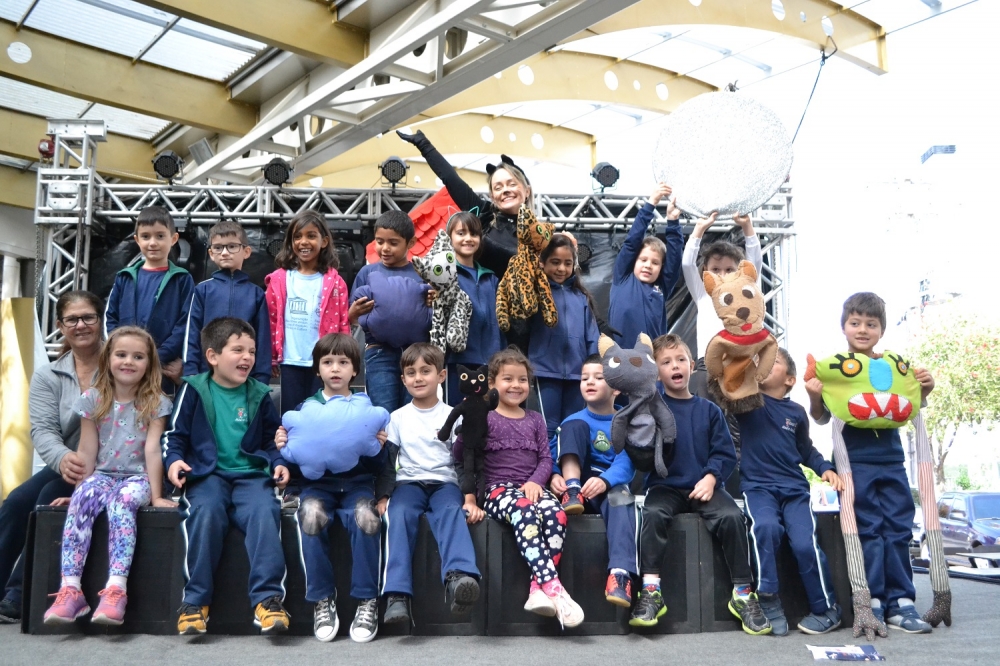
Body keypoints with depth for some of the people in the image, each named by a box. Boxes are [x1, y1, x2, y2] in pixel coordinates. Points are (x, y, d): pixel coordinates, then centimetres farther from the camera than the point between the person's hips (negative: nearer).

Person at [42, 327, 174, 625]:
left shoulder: (155, 402, -1)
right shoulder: (93, 399, 5)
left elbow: (152, 449, -8)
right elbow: (87, 451, 6)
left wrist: (156, 495, -11)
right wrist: (79, 487, 4)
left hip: (137, 477, -2)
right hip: (102, 475, 2)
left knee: (122, 501, -35)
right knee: (80, 501, -31)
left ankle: (116, 590, -44)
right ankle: (70, 589, -35)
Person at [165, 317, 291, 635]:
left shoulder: (259, 395, 15)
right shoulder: (194, 391, 7)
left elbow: (271, 440, 23)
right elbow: (175, 435, 11)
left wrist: (278, 463, 4)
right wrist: (174, 460, -8)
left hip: (251, 474, 2)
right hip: (207, 474, -1)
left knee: (265, 511, -30)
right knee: (206, 511, -33)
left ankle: (267, 598, -30)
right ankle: (195, 600, -21)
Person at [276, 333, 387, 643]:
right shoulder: (305, 409, 10)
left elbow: (376, 467, 8)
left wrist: (379, 447, -12)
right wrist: (284, 447, -9)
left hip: (356, 482, 0)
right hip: (317, 482, 1)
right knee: (311, 515, -34)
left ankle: (367, 600, -18)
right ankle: (322, 599, -17)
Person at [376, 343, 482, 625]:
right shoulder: (398, 417, 15)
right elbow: (387, 460, 12)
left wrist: (470, 498, -6)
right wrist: (383, 495, -3)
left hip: (445, 482, -1)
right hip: (408, 482, 1)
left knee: (451, 512, -35)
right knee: (399, 514, -32)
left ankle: (458, 577, -58)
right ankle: (397, 594, -43)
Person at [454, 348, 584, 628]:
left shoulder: (535, 419, 19)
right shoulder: (485, 418, 7)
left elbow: (545, 458, 11)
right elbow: (462, 455, -4)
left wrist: (536, 481, -10)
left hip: (531, 487, 4)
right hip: (497, 488, -4)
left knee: (555, 513, -31)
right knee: (525, 513, -37)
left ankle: (538, 587, -30)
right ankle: (554, 588, -42)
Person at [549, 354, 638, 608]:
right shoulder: (574, 420, 11)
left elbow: (626, 463, -11)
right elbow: (552, 454, -1)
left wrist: (605, 480, -33)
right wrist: (554, 475, -25)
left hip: (610, 488, -2)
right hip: (579, 484, 2)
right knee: (574, 425, -13)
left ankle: (620, 573, -54)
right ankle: (573, 491, -28)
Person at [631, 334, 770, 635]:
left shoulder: (708, 410, 11)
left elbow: (725, 453, 7)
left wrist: (711, 477, -11)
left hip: (704, 486, 1)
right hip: (665, 486, -1)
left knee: (731, 516, -25)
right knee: (653, 514, -32)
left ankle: (743, 592, -12)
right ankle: (651, 590, -28)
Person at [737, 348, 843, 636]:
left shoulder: (796, 411, 13)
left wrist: (826, 468, 9)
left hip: (795, 489, 2)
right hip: (757, 486, -2)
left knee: (805, 543, -20)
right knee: (765, 527, -34)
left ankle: (826, 608, 3)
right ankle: (768, 601, -18)